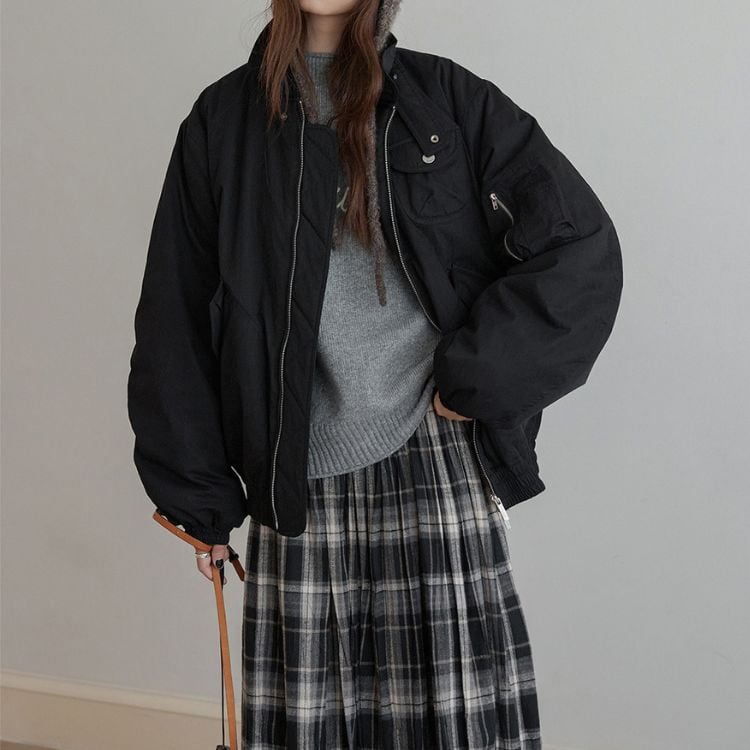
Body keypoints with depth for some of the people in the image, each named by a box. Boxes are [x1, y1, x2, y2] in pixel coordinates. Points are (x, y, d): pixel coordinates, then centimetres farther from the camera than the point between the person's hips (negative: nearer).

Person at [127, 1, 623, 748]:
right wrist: (199, 495, 8)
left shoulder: (446, 97, 5)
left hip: (437, 458, -1)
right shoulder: (223, 119, 8)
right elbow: (176, 320, 9)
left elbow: (581, 247, -2)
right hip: (300, 482, 1)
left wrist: (475, 375, -7)